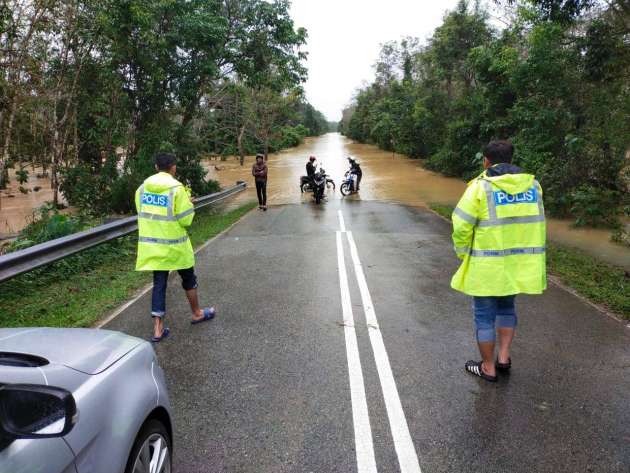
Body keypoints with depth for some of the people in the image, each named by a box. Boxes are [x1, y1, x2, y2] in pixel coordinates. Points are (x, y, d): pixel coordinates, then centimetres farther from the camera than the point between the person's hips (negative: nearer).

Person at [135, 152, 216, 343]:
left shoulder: (142, 188, 2)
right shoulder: (176, 188, -15)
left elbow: (143, 213, 11)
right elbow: (186, 220, -16)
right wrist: (189, 204, 3)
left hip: (151, 246, 4)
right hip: (174, 246, -4)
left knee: (159, 283, 10)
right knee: (188, 279, 17)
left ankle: (158, 328, 8)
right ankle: (197, 313, 34)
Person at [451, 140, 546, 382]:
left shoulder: (481, 187, -13)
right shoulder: (533, 185, 2)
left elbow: (462, 226, -14)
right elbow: (536, 224, 8)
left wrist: (463, 254, 1)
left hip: (487, 266, -5)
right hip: (520, 263, 5)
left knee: (485, 315, 10)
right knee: (506, 306, 26)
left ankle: (488, 367, 22)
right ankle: (503, 357, 26)